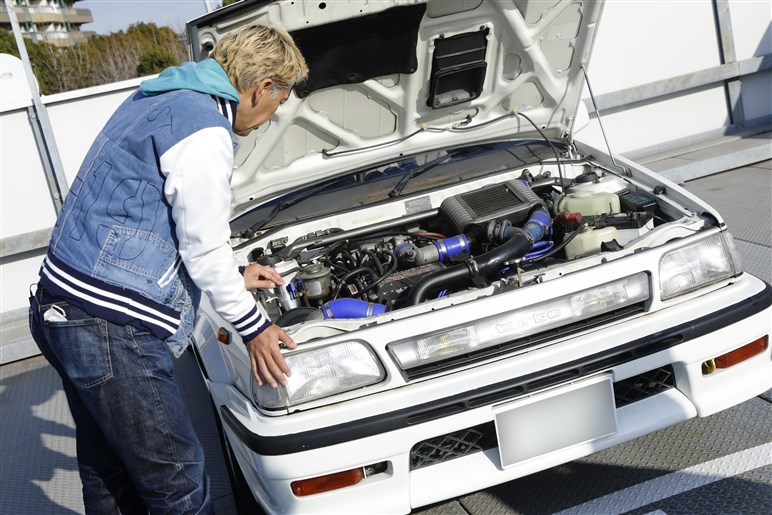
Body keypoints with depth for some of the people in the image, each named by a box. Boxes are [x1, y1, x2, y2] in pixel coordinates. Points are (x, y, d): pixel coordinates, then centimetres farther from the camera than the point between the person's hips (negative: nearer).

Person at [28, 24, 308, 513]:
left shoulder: (161, 99, 17)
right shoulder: (204, 128, -15)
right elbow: (203, 247, -13)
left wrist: (235, 274, 30)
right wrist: (253, 325, 1)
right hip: (110, 329, -11)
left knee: (108, 473, 24)